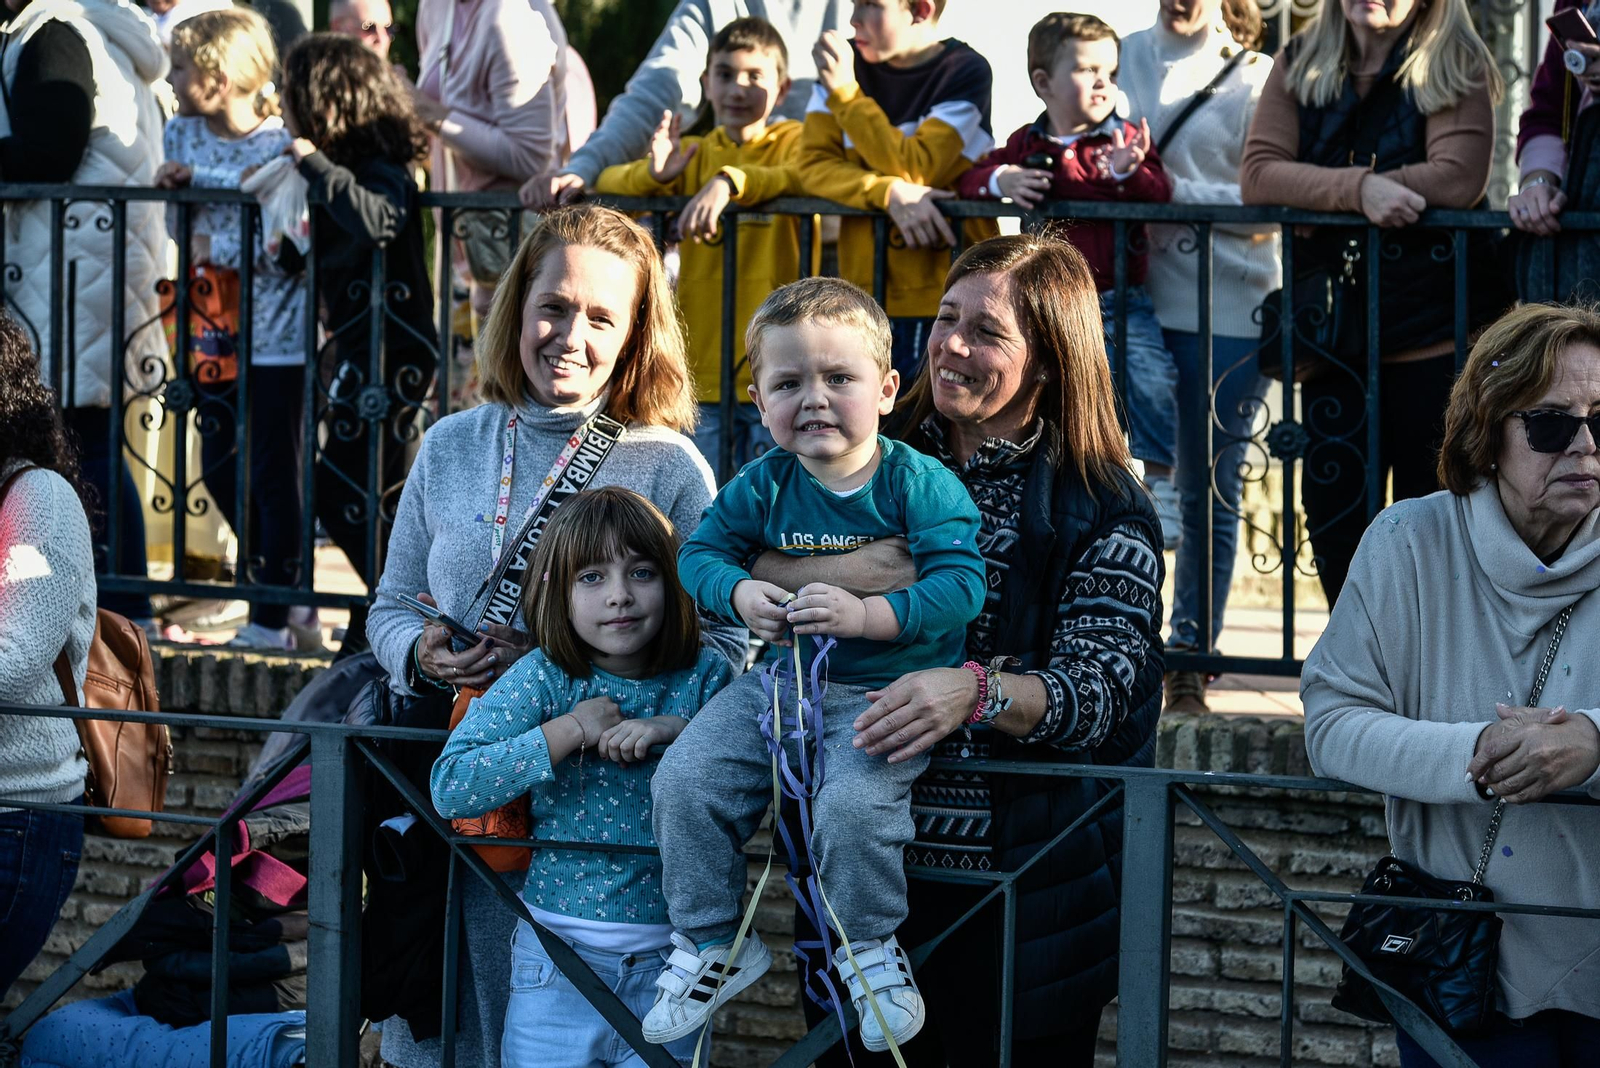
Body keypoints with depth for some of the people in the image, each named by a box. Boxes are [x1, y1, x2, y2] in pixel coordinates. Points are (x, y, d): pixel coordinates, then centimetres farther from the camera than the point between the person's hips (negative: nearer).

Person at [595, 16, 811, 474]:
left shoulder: (793, 141, 2)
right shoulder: (692, 154, 12)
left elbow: (806, 176, -21)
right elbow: (607, 182, 3)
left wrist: (731, 180, -37)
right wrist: (654, 173, -19)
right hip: (702, 371, 3)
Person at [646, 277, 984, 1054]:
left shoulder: (920, 484, -9)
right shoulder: (763, 486, 3)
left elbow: (959, 585, -16)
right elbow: (700, 551, 10)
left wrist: (862, 615, -29)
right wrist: (740, 596, -13)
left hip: (890, 691, -5)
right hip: (782, 678, 5)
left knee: (853, 802, -30)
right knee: (684, 780, -12)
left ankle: (869, 950, -3)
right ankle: (711, 945, 7)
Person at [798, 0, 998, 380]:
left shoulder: (966, 72, -7)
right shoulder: (846, 62, 6)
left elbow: (913, 169, -16)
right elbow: (813, 164, -2)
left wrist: (844, 91, -17)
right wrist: (889, 193, -20)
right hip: (867, 289, 4)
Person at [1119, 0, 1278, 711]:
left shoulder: (1255, 78, 0)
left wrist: (1171, 188, -17)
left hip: (1227, 312, -3)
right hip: (1134, 300, 3)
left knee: (1208, 492, 4)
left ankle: (1190, 659, 13)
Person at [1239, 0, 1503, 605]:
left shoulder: (1458, 68, -4)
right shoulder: (1300, 66, 6)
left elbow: (1460, 179, -19)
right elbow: (1257, 175, -6)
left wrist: (1318, 187, -15)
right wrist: (1358, 190, -23)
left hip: (1434, 333, -3)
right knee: (1330, 510, 7)